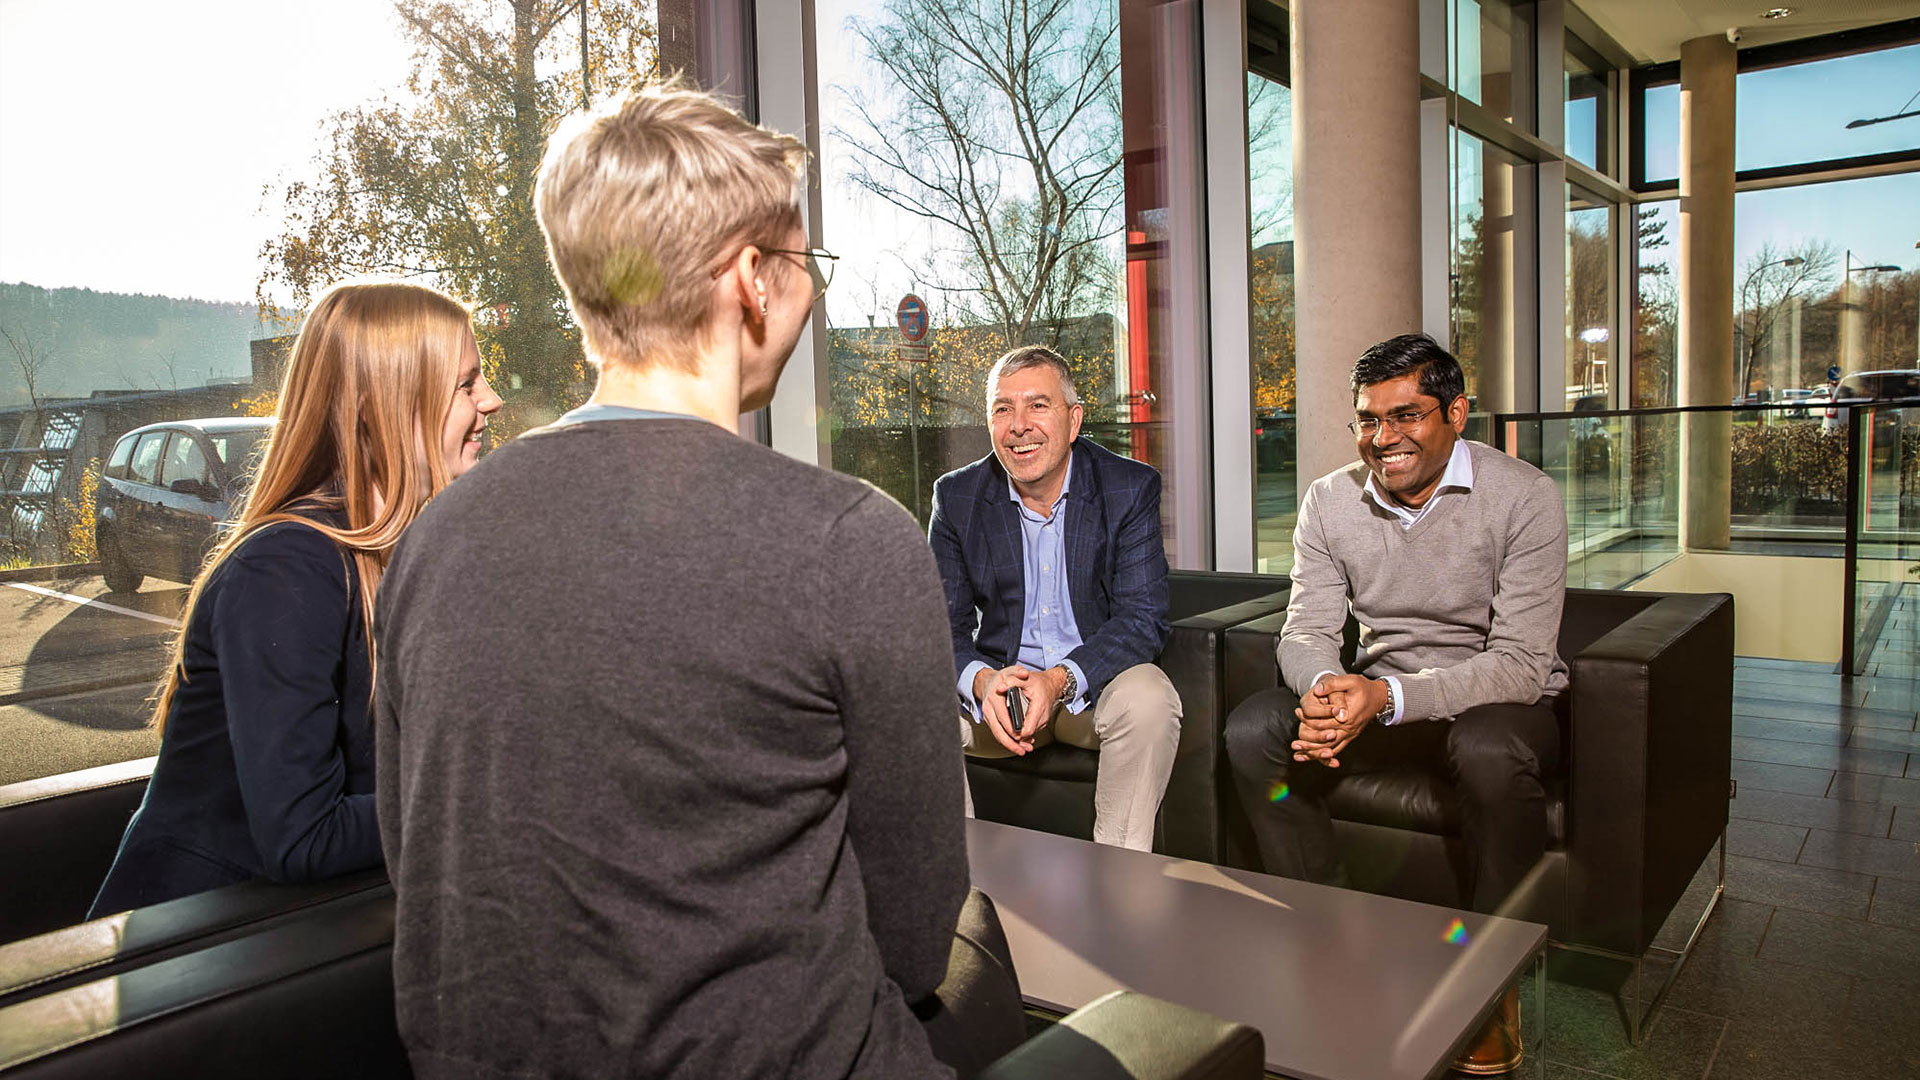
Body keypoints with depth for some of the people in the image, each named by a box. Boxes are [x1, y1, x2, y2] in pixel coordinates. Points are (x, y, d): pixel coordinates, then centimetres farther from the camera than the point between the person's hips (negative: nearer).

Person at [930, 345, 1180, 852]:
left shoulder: (1132, 488, -7)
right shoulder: (957, 497, -1)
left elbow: (1142, 618, -13)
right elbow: (942, 625, -4)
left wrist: (1061, 680, -30)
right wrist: (981, 681, -28)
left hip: (1093, 682, -1)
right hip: (996, 683, 2)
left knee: (1148, 697, -32)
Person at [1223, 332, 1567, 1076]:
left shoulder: (1524, 498, -15)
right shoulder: (1330, 502, -2)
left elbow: (1522, 663, -21)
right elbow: (1308, 630, -5)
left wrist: (1388, 697, -36)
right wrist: (1328, 689, -31)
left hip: (1499, 702, -4)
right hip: (1378, 697, 4)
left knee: (1490, 751, -38)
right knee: (1253, 729, -19)